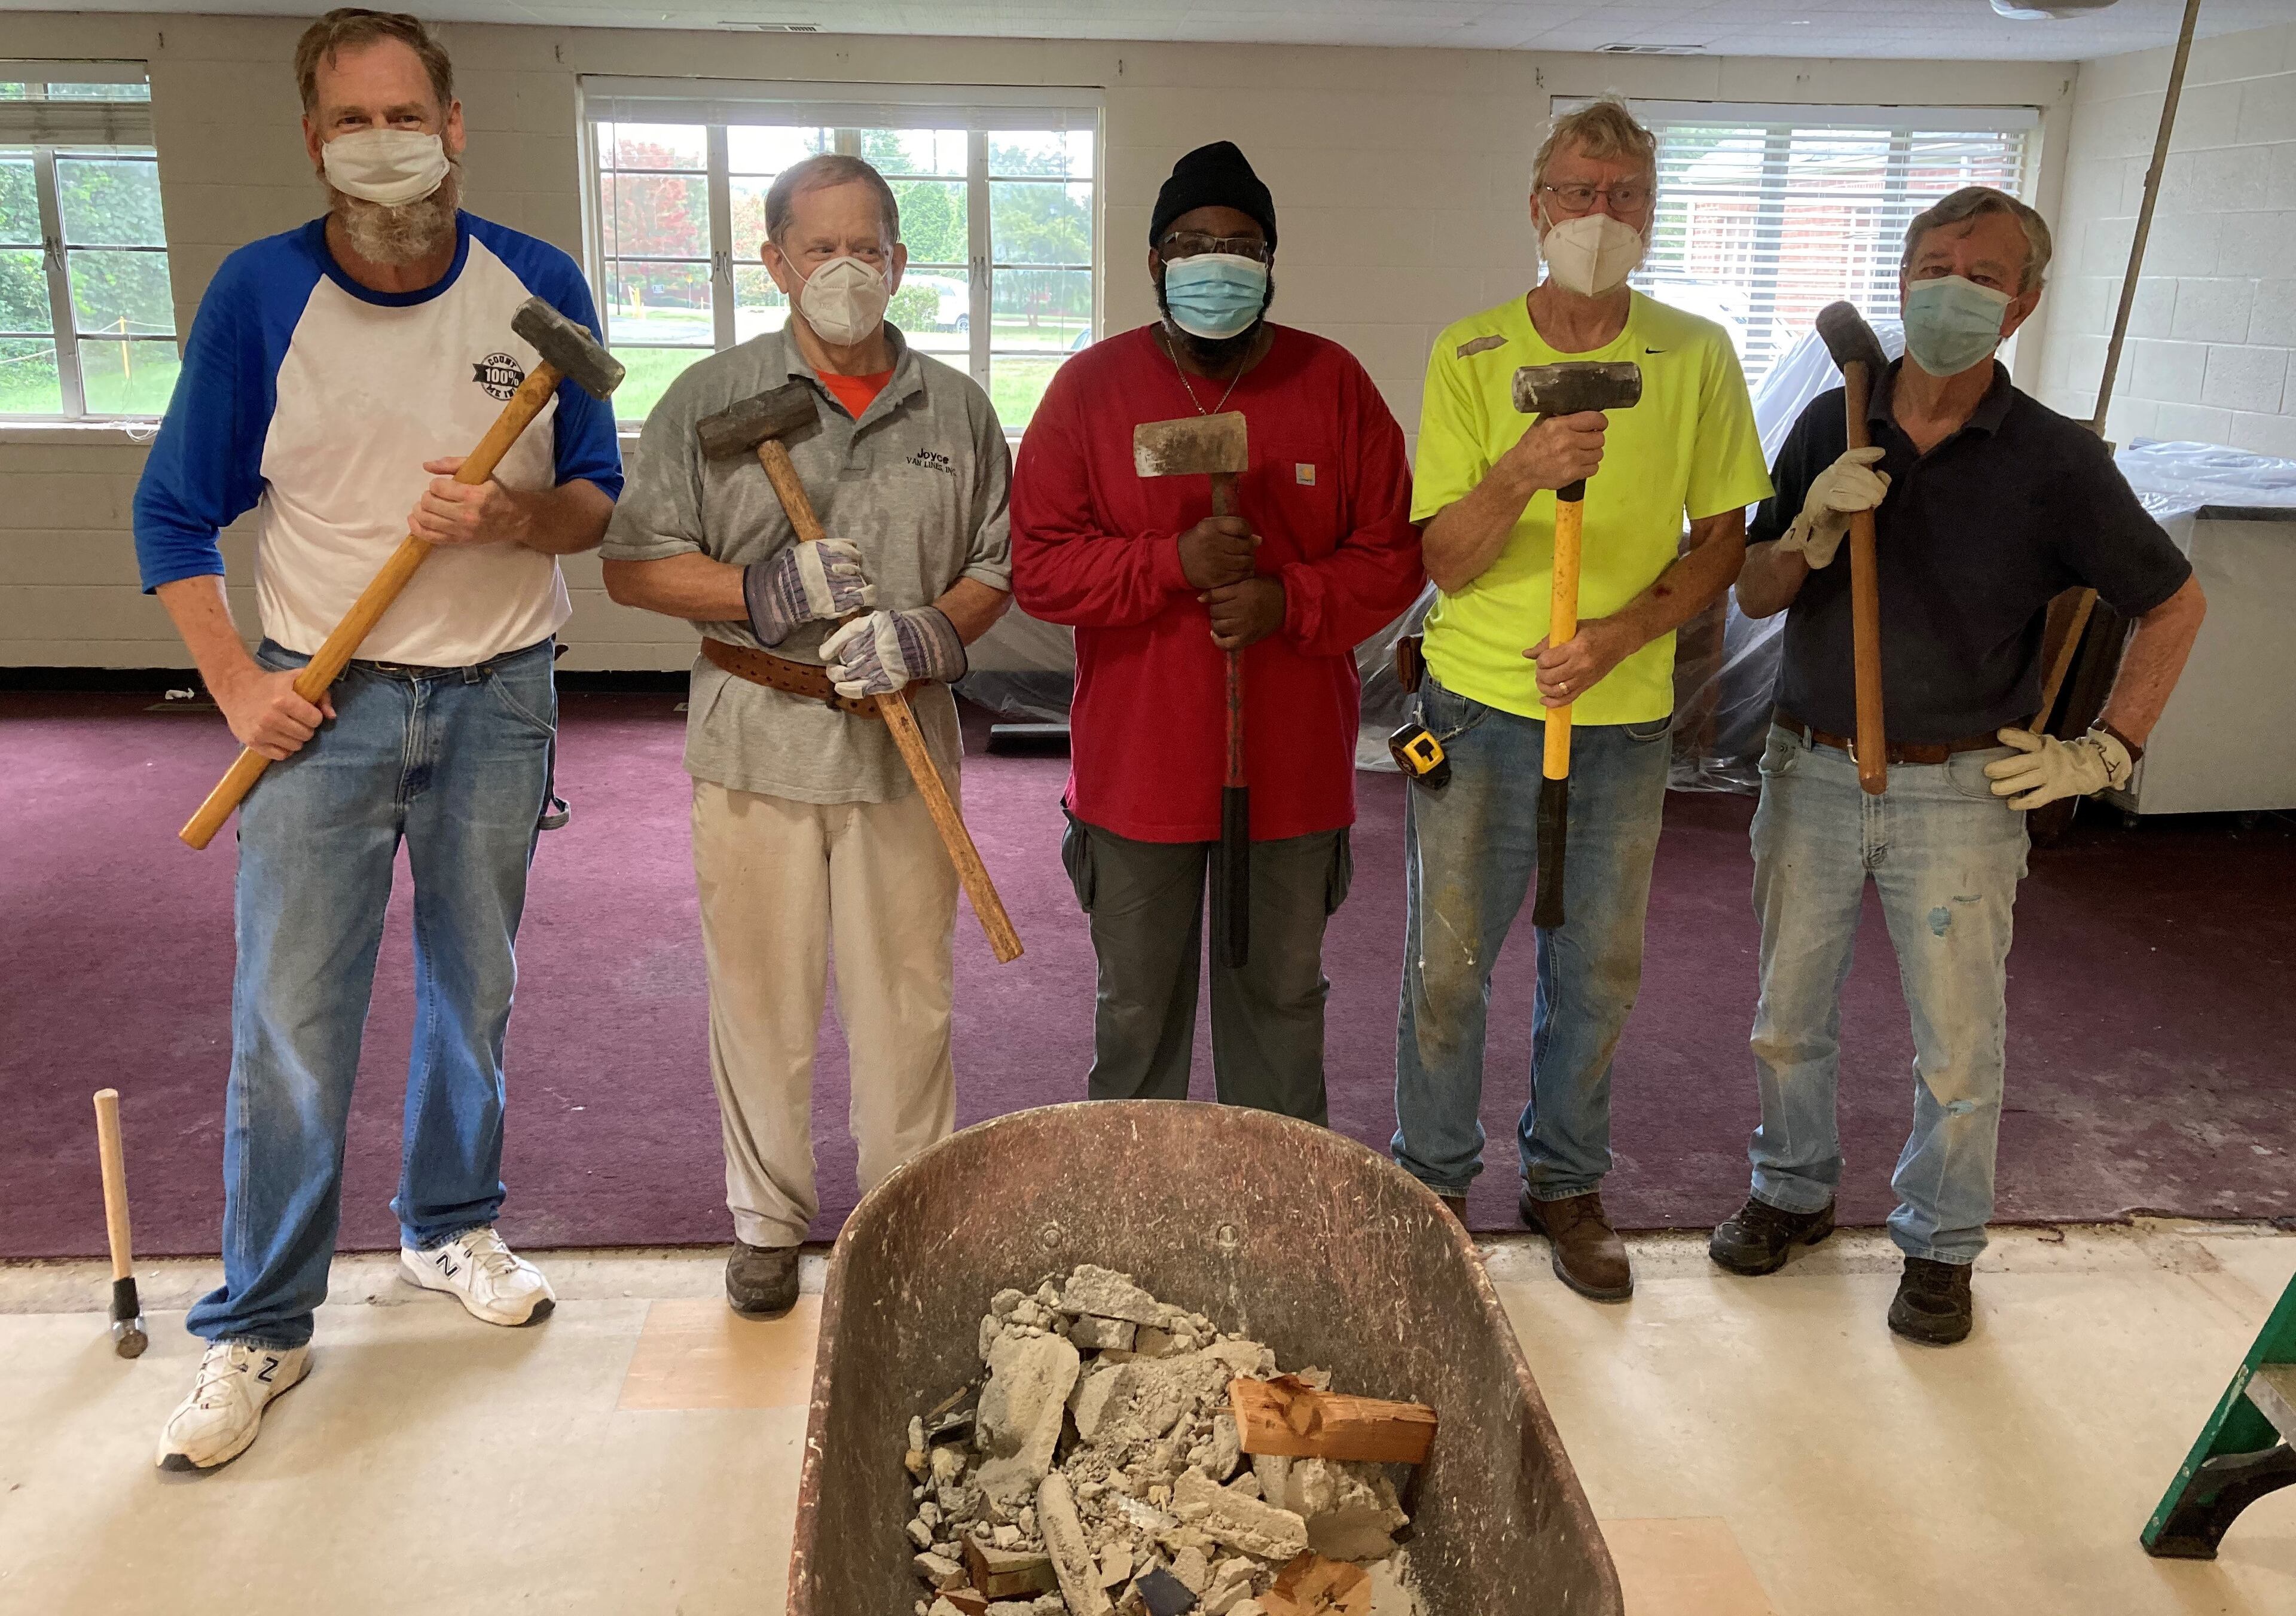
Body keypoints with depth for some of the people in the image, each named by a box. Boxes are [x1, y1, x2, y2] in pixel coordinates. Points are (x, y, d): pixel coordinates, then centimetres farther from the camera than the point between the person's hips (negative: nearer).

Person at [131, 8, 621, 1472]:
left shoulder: (539, 288, -2)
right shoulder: (260, 291, -5)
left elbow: (601, 497, 3)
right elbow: (176, 513, 1)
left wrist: (518, 516, -19)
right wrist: (238, 683, -9)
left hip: (497, 697, 2)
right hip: (324, 702, -1)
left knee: (476, 993, 15)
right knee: (288, 1027, 0)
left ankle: (453, 1226, 37)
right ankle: (260, 1327, 16)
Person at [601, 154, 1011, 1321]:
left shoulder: (955, 407, 8)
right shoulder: (712, 400, 2)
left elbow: (1000, 564, 10)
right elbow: (634, 566, 0)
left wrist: (934, 632, -10)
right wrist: (766, 590, -15)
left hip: (905, 748, 1)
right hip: (756, 743, -1)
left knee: (908, 998, 8)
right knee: (760, 996, 9)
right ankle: (767, 1221, 28)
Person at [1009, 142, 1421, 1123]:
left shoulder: (1333, 383, 0)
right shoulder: (1091, 387, -3)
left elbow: (1393, 556, 0)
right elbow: (1036, 564, -7)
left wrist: (1289, 600, -18)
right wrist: (1174, 562, -21)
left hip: (1293, 768, 1)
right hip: (1137, 773, 0)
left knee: (1283, 997, 17)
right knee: (1136, 1008, 15)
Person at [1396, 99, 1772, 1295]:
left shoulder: (1696, 357, -1)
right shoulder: (1469, 356, -5)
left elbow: (1722, 544, 3)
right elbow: (1445, 561, -9)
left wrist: (1626, 629, -15)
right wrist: (1519, 476, -30)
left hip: (1626, 717, 2)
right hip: (1479, 707, -1)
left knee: (1598, 971, 13)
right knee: (1447, 965, 7)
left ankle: (1567, 1183, 34)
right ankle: (1435, 1182, 28)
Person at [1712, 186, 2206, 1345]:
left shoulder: (2055, 463, -7)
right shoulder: (1831, 426, 1)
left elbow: (2174, 602, 4)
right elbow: (1753, 598, 3)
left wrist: (2107, 751, -2)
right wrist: (1814, 531, -17)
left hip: (1960, 793, -2)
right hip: (1812, 772, 3)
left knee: (1958, 1046, 6)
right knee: (1788, 1016, 14)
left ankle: (1940, 1245, 28)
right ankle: (1793, 1191, 36)